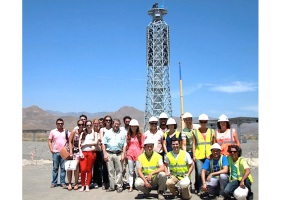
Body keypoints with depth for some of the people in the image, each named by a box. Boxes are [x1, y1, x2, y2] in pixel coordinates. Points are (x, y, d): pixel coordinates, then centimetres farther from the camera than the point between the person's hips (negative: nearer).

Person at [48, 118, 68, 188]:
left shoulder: (66, 131, 9)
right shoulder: (53, 131, 8)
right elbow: (49, 141, 8)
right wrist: (51, 149, -3)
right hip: (55, 152, 0)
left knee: (63, 168, 1)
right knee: (55, 168, 6)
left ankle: (62, 182, 8)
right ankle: (54, 182, 13)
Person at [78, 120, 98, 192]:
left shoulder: (94, 133, 10)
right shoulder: (83, 133, 15)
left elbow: (95, 142, -4)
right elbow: (79, 144, 9)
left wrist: (85, 143, -4)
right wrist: (80, 152, -4)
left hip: (91, 152, -1)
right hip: (83, 153, 1)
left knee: (89, 170, 1)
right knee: (83, 169, -7)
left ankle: (87, 186, 11)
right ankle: (82, 185, 7)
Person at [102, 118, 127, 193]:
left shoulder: (122, 133, 9)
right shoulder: (107, 133, 10)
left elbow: (124, 145, 6)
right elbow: (104, 144, 8)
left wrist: (123, 155, -3)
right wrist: (105, 154, -1)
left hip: (118, 154, -1)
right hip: (109, 154, 1)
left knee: (119, 170, 0)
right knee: (110, 171, 4)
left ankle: (119, 186, 7)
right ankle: (112, 186, 11)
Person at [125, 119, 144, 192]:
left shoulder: (140, 135, 3)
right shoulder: (128, 135, 11)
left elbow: (142, 146, 2)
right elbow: (126, 146, 12)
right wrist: (126, 154, 7)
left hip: (138, 155, -2)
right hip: (130, 155, 2)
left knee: (137, 171, -2)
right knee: (130, 171, 4)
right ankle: (131, 186, 7)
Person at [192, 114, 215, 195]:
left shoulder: (211, 131, 10)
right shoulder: (195, 132, 7)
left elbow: (213, 144, 12)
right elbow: (193, 144, 6)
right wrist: (194, 155, 0)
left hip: (209, 156, 1)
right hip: (199, 156, -1)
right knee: (199, 173, -6)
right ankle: (199, 189, 9)